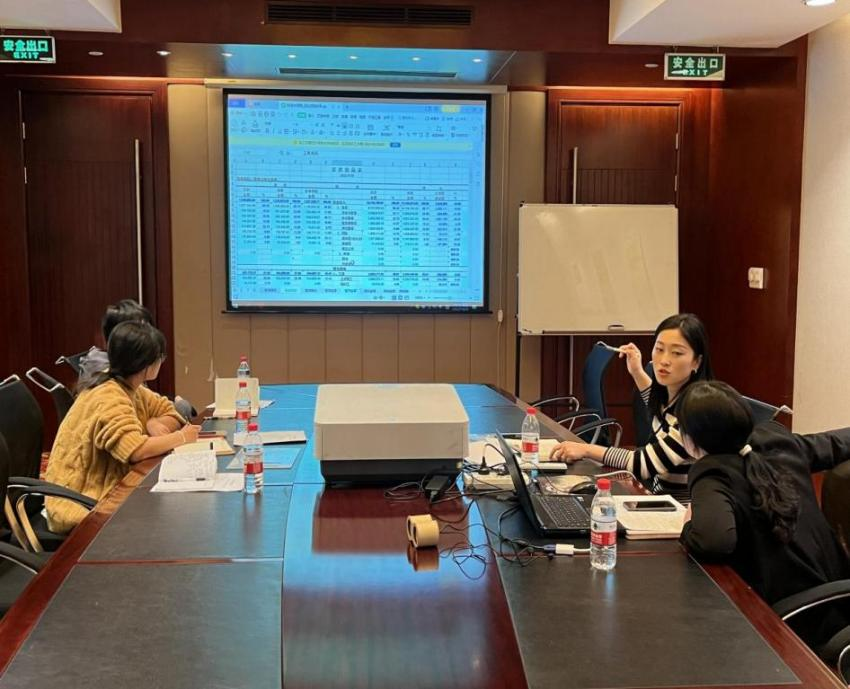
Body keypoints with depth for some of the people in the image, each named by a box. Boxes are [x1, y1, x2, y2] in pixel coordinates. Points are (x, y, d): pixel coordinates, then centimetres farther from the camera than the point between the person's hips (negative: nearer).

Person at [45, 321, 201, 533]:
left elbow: (169, 412, 10)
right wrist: (180, 437, -19)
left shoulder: (130, 388, 4)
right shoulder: (109, 399, -22)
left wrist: (154, 424, -12)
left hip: (106, 489, 8)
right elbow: (136, 450, -33)